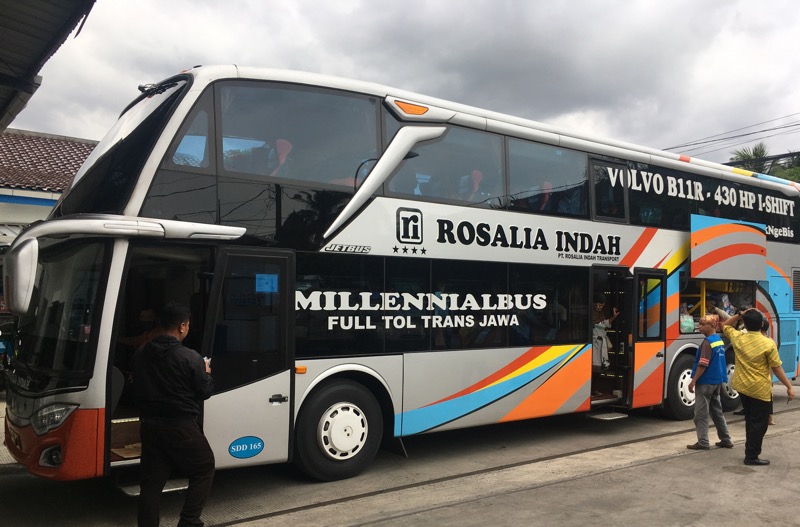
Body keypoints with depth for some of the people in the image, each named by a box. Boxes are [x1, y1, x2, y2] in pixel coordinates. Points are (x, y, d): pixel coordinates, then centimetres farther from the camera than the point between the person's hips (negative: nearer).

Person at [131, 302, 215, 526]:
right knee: (204, 469, 12)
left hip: (150, 425, 6)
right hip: (181, 427, -6)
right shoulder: (190, 358, -17)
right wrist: (206, 373, 11)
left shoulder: (140, 354, 2)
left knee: (151, 480, 12)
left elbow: (137, 389, 14)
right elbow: (204, 392, -7)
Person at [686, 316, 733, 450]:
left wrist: (693, 381, -17)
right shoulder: (719, 340, 10)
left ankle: (703, 442, 1)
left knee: (701, 414, -2)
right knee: (717, 411, 17)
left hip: (705, 382, -9)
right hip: (717, 381, 9)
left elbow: (703, 365, -21)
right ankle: (726, 439, 21)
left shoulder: (708, 342, -18)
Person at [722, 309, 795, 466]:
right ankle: (752, 456, 8)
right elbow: (777, 368, -11)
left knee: (750, 420, 20)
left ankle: (750, 451, 28)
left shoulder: (737, 338, -6)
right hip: (760, 389, -5)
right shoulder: (768, 344, -16)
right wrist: (789, 386, -1)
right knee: (759, 423, 5)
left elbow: (725, 325, 16)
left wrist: (739, 315, 5)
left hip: (742, 386, 5)